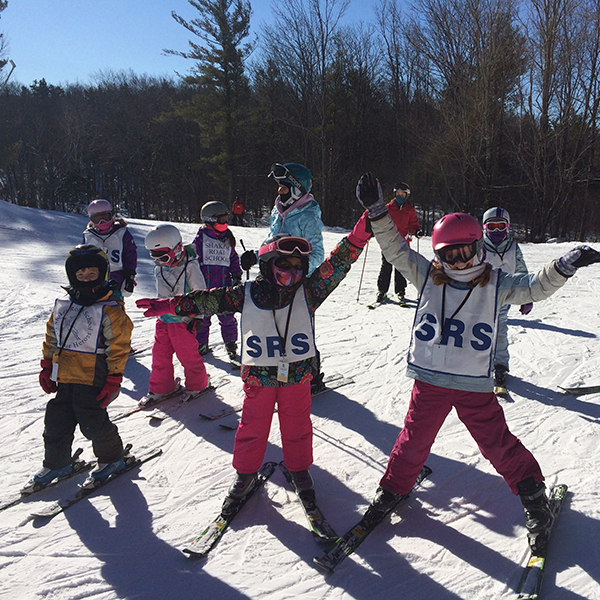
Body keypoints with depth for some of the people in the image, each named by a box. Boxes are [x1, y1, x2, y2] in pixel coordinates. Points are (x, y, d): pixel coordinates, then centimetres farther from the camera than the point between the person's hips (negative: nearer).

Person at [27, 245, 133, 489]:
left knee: (93, 423, -1)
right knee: (56, 422, 13)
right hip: (64, 379, 7)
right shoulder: (62, 306, 8)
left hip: (93, 380, -6)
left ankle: (111, 458, 23)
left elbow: (119, 347, -12)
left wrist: (113, 379, -14)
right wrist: (47, 368, 16)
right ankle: (56, 463, 33)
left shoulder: (110, 310, -11)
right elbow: (51, 339, 18)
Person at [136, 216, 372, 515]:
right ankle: (245, 472, 35)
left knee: (297, 426, 16)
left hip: (297, 375, 1)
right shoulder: (246, 294, -8)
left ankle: (299, 469, 39)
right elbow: (209, 300, -4)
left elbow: (336, 265, -17)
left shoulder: (307, 292, -8)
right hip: (259, 375, 0)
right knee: (253, 426, 14)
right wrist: (167, 305, -3)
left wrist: (358, 235, -30)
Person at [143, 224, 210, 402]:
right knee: (160, 353, 10)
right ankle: (160, 387, 25)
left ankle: (197, 384, 23)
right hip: (163, 318, 7)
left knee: (187, 354, 2)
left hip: (183, 319, -7)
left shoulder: (190, 266, -16)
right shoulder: (159, 268, 6)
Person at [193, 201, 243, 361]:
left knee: (227, 317, 4)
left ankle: (231, 344, 19)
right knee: (202, 316, 6)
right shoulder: (200, 238, 0)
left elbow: (234, 259, 19)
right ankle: (201, 344, 22)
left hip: (224, 286, 3)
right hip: (204, 286, -2)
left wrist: (237, 276, 7)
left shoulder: (228, 239, 12)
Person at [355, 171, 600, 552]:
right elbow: (396, 248, -2)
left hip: (475, 385, -1)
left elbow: (535, 287, -6)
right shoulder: (427, 276, -1)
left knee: (497, 442, 8)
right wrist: (377, 212, -12)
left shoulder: (496, 285, -1)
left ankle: (533, 494, 30)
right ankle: (395, 486, 33)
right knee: (415, 438, 11)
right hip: (429, 381, 1)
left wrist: (565, 266, -24)